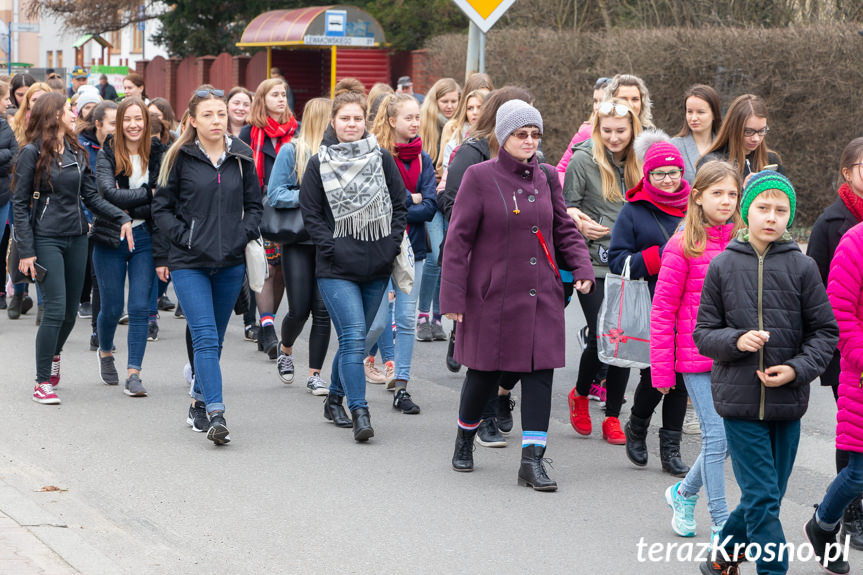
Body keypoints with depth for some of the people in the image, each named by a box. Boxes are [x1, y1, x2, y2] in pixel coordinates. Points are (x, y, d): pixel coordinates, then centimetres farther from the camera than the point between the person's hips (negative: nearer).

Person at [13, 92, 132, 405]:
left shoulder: (76, 153, 10)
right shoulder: (33, 153, -7)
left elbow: (92, 196, 8)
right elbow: (20, 204, -7)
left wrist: (121, 217, -8)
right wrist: (26, 251, -13)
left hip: (76, 238, 6)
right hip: (46, 239, -6)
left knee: (71, 310, 12)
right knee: (56, 309, -12)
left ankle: (53, 355, 41)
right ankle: (42, 382, -2)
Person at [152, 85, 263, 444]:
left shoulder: (241, 157, 6)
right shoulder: (180, 158, -2)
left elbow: (254, 205, 14)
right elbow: (161, 208, 3)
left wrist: (242, 236, -2)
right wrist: (184, 238, -9)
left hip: (231, 263, 4)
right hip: (189, 263, -3)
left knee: (215, 338, 12)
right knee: (205, 337, -14)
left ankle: (199, 402, 28)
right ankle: (216, 414, -20)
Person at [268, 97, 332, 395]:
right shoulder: (291, 151, -2)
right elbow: (274, 194, -5)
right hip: (298, 240, -3)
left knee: (323, 309, -2)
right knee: (300, 309, -1)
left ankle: (315, 374, 8)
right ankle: (285, 350, 31)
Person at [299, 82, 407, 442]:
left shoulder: (382, 159, 6)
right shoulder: (320, 163, 0)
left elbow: (399, 206, 11)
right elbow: (310, 212, 1)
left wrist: (392, 245, 0)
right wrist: (331, 247, -9)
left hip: (376, 267, 4)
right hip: (337, 269, -4)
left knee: (355, 339, 12)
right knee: (354, 338, -15)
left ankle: (335, 398, 30)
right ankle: (359, 413, -16)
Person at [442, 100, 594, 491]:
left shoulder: (546, 177, 8)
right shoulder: (480, 177, -5)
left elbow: (564, 229, 16)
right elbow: (458, 239, -6)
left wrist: (581, 267, -1)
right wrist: (453, 296, -9)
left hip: (542, 295, 4)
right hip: (493, 294, -4)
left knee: (540, 371, -3)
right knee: (485, 372, 6)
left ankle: (532, 460, -1)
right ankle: (465, 438, 33)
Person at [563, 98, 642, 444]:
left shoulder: (639, 163, 8)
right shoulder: (583, 160, -5)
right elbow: (566, 208, -1)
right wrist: (578, 223, -20)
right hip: (593, 263, -4)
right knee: (601, 337, -10)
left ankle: (613, 417, 13)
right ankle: (580, 395, 20)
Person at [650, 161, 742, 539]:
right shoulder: (683, 247, -6)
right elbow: (663, 310, -4)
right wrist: (662, 368, -6)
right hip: (697, 355, -4)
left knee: (731, 435, 7)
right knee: (716, 434, -7)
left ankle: (684, 493, 32)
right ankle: (720, 522, 3)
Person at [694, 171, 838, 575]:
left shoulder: (802, 268, -1)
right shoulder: (722, 266, -1)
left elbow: (825, 332, 3)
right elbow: (703, 333, 4)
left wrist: (797, 369, -12)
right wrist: (736, 341, -16)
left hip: (787, 403, 2)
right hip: (739, 400, -2)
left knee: (767, 495, 12)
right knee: (762, 497, -6)